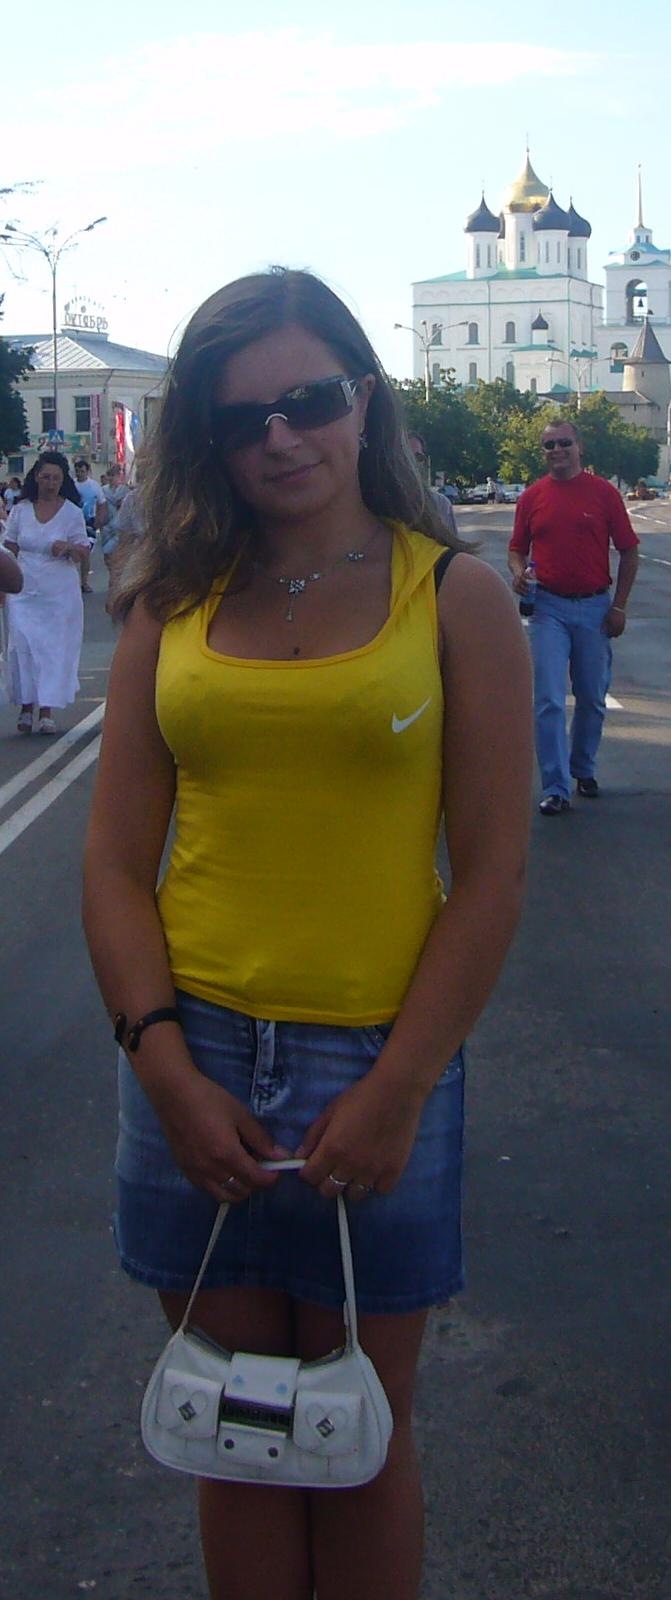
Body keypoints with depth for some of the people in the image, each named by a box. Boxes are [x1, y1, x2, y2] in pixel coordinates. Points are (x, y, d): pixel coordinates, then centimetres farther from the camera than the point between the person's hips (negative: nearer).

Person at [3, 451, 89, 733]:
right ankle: (26, 708, 6)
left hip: (60, 594, -1)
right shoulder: (21, 510, 5)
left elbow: (84, 554, 2)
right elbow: (9, 550, 12)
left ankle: (47, 712, 4)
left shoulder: (72, 512, 1)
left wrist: (69, 547, -19)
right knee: (22, 646, -3)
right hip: (24, 592, 1)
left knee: (55, 648, -2)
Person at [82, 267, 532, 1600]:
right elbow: (115, 862, 3)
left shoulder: (456, 597, -2)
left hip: (377, 1069, -2)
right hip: (196, 1064, 2)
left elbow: (492, 875, -6)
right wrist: (168, 1072, -8)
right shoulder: (175, 605, 4)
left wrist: (397, 1094, -12)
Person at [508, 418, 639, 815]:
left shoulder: (604, 492, -1)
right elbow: (518, 548, 13)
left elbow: (629, 551, 3)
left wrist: (619, 605, -2)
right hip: (549, 607, 0)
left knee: (593, 699, 12)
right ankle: (556, 789, -5)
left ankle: (584, 770, 33)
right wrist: (518, 571, -11)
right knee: (549, 701, -8)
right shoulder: (532, 497, 4)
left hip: (595, 607, 0)